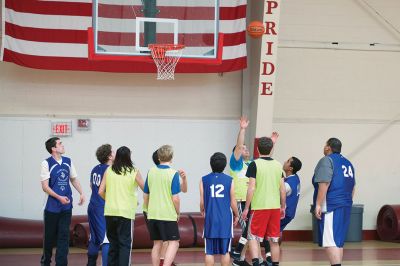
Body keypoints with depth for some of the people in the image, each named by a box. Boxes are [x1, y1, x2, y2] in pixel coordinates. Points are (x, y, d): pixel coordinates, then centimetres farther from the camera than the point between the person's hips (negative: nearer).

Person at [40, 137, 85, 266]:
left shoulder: (68, 161, 6)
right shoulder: (46, 163, -9)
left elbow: (74, 179, 18)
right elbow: (45, 186, -12)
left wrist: (81, 193, 4)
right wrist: (59, 197, -21)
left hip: (66, 206, 4)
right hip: (52, 206, -4)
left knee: (64, 236, 0)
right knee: (50, 236, 8)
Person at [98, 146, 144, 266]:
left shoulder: (109, 171, 2)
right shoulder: (134, 172, -4)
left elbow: (101, 192, 1)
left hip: (110, 212, 3)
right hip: (126, 212, -3)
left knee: (113, 242, 15)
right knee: (125, 243, 1)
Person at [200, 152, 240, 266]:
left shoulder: (204, 180, -1)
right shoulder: (229, 180, -2)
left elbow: (202, 202, 0)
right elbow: (233, 202, 1)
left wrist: (202, 211, 22)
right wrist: (237, 215, 19)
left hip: (210, 218, 0)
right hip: (225, 218, 0)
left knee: (209, 251, 4)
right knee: (225, 251, 8)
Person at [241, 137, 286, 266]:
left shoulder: (255, 164, -6)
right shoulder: (278, 165, 7)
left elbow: (251, 188, -10)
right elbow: (282, 189, 8)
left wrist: (246, 208, -5)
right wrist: (283, 207, 19)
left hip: (259, 207, -4)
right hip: (275, 207, 4)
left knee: (253, 238, 2)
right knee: (274, 240, 11)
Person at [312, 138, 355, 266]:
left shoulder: (327, 160, -8)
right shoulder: (347, 163, 18)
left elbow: (324, 184, -18)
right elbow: (352, 187, 23)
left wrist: (318, 204, -17)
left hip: (331, 206, -9)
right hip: (346, 206, 9)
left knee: (330, 241, -12)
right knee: (338, 241, 13)